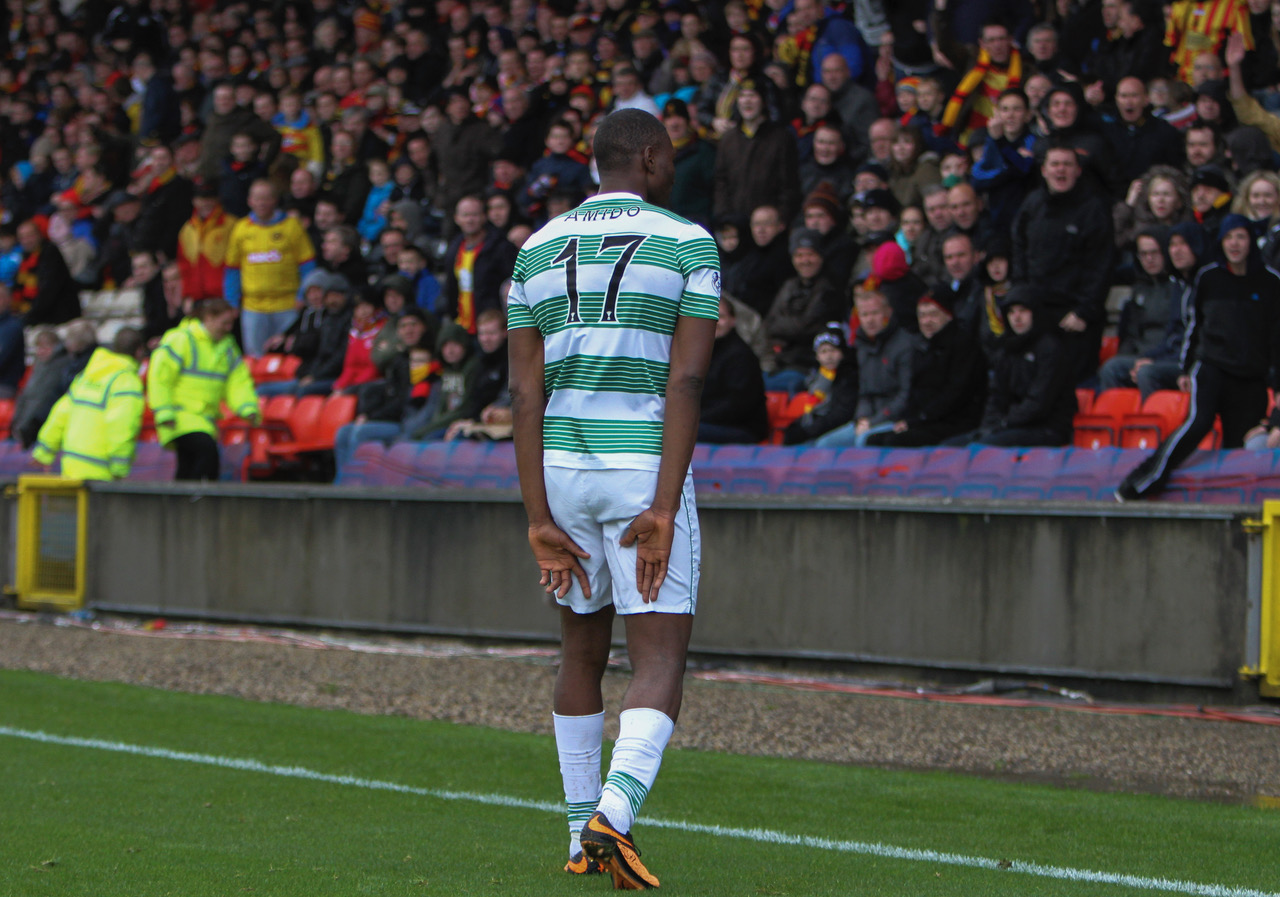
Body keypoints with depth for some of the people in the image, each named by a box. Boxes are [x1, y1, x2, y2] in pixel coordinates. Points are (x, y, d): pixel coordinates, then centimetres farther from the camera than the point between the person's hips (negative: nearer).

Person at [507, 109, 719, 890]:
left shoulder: (538, 250, 8)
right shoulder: (688, 244, -3)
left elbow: (526, 393, 1)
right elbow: (684, 381, -13)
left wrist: (540, 519, 0)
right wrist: (664, 509, -15)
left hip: (560, 465, 5)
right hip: (643, 468, -5)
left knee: (583, 651, 19)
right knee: (661, 662, -4)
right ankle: (614, 813, -26)